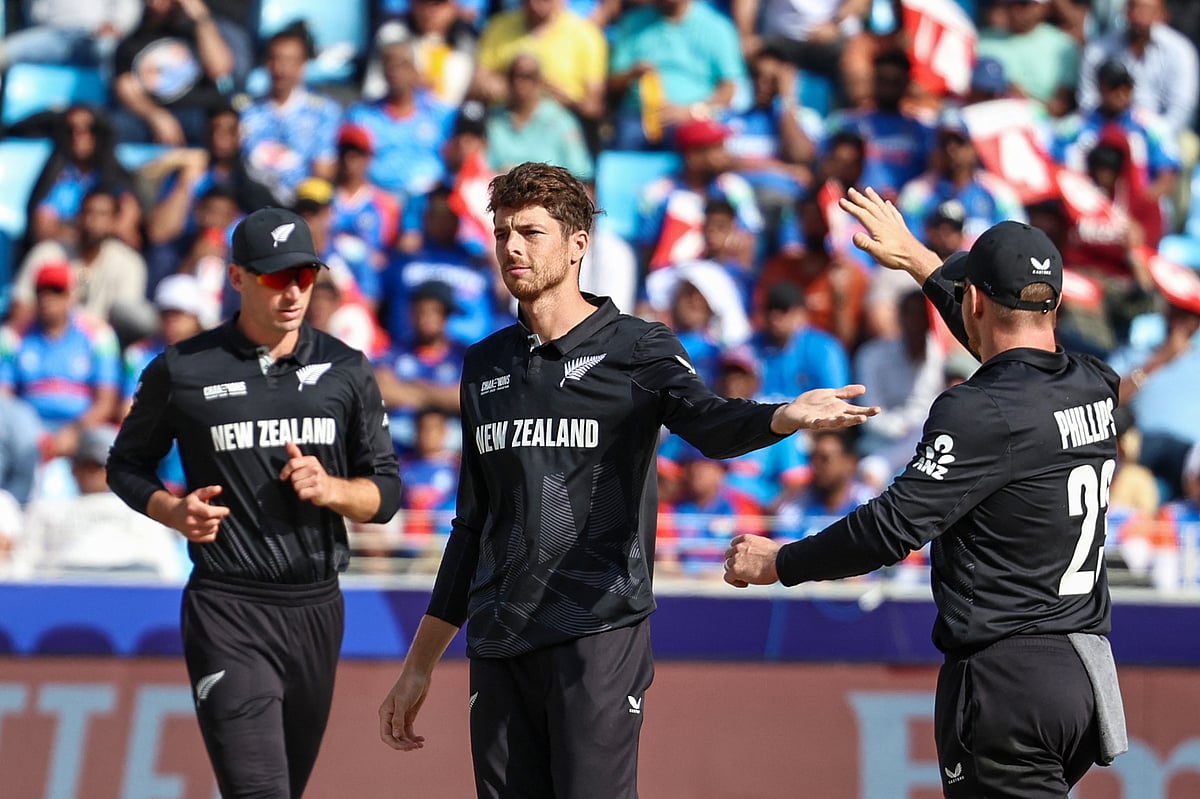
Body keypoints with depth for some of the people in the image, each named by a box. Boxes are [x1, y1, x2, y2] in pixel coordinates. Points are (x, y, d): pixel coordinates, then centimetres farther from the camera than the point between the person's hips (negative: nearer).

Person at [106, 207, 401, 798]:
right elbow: (126, 466, 13)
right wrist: (173, 511, -8)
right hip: (228, 612, -4)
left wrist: (331, 489, -10)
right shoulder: (181, 371, 0)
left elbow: (386, 493, 12)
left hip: (318, 610, 4)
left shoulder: (345, 371, 8)